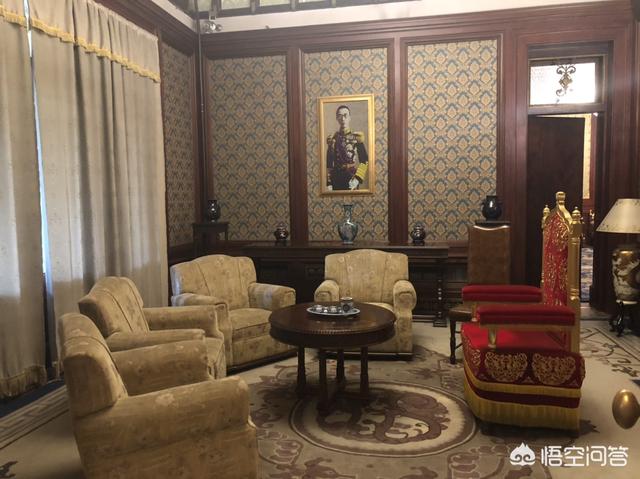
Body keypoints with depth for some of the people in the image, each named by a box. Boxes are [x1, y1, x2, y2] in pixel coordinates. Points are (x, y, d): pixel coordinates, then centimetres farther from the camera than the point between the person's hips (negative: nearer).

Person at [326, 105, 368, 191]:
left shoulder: (357, 137, -2)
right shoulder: (332, 138, 4)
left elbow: (364, 161, -5)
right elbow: (329, 164, 4)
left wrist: (357, 179, -16)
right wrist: (329, 183, -2)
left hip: (352, 178, -1)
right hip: (337, 179, 2)